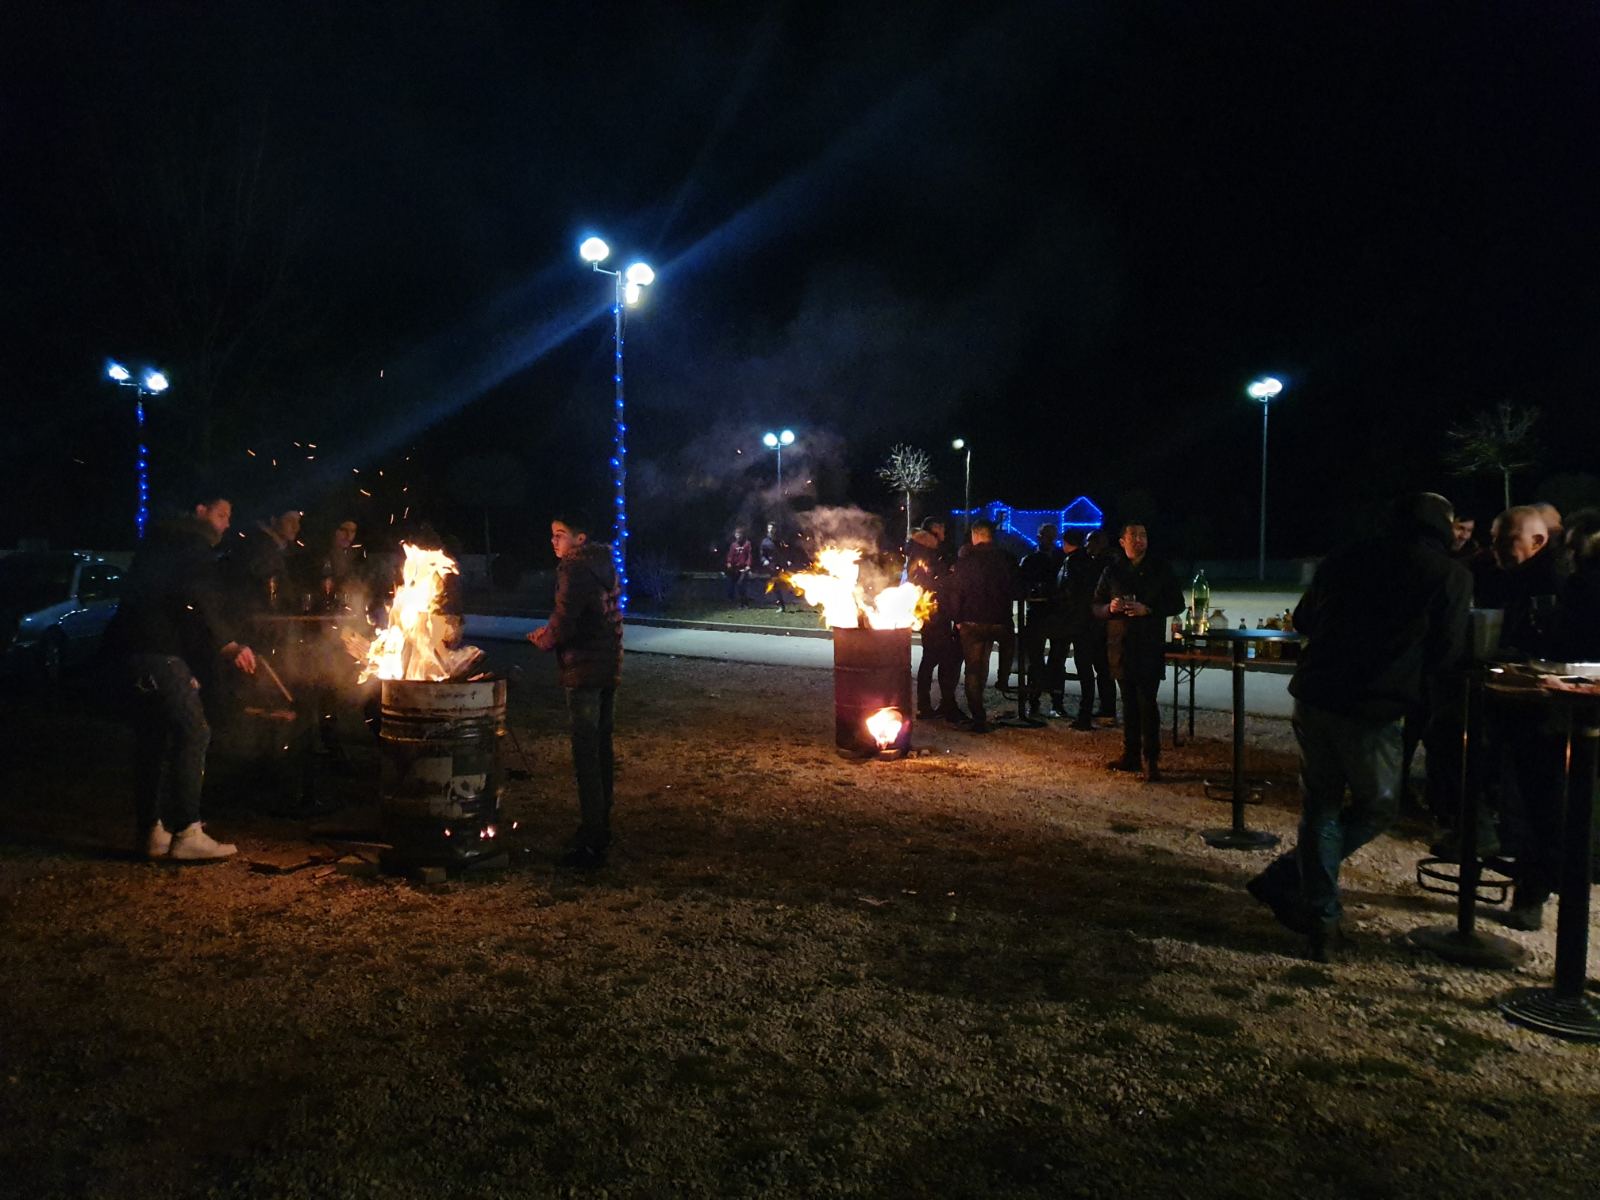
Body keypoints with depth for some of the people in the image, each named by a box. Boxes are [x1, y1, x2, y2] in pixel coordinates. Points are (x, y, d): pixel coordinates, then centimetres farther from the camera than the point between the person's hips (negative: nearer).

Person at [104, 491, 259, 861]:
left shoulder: (166, 541, 27)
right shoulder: (190, 540, -4)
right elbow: (198, 595, -20)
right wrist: (227, 645, -22)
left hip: (141, 647, 11)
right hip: (160, 649, -11)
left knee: (153, 739, 13)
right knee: (193, 732, -13)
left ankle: (152, 832, 18)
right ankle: (186, 833, -16)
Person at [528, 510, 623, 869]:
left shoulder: (575, 568, -14)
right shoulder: (604, 566, 15)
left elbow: (564, 622, -21)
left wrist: (544, 639, 0)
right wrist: (551, 633, 11)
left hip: (584, 671, -10)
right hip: (609, 668, 10)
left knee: (586, 754, -7)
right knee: (601, 748, 16)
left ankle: (591, 843, -5)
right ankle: (601, 828, 26)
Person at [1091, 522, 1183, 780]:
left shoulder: (1160, 569, 3)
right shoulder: (1112, 571, 9)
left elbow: (1177, 603, 2)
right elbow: (1096, 607, 11)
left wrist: (1148, 609, -14)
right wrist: (1110, 608, -13)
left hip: (1150, 645, -3)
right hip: (1120, 645, 3)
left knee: (1148, 701, -9)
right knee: (1128, 701, 10)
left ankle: (1151, 759, -5)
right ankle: (1130, 754, 18)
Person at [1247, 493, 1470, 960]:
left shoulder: (1343, 561, 10)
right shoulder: (1452, 575, -2)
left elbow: (1303, 620, 20)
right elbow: (1448, 654, -2)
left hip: (1314, 694, 5)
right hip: (1373, 709, -4)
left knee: (1320, 804, 15)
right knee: (1376, 806, 15)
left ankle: (1321, 915, 16)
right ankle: (1286, 881, 8)